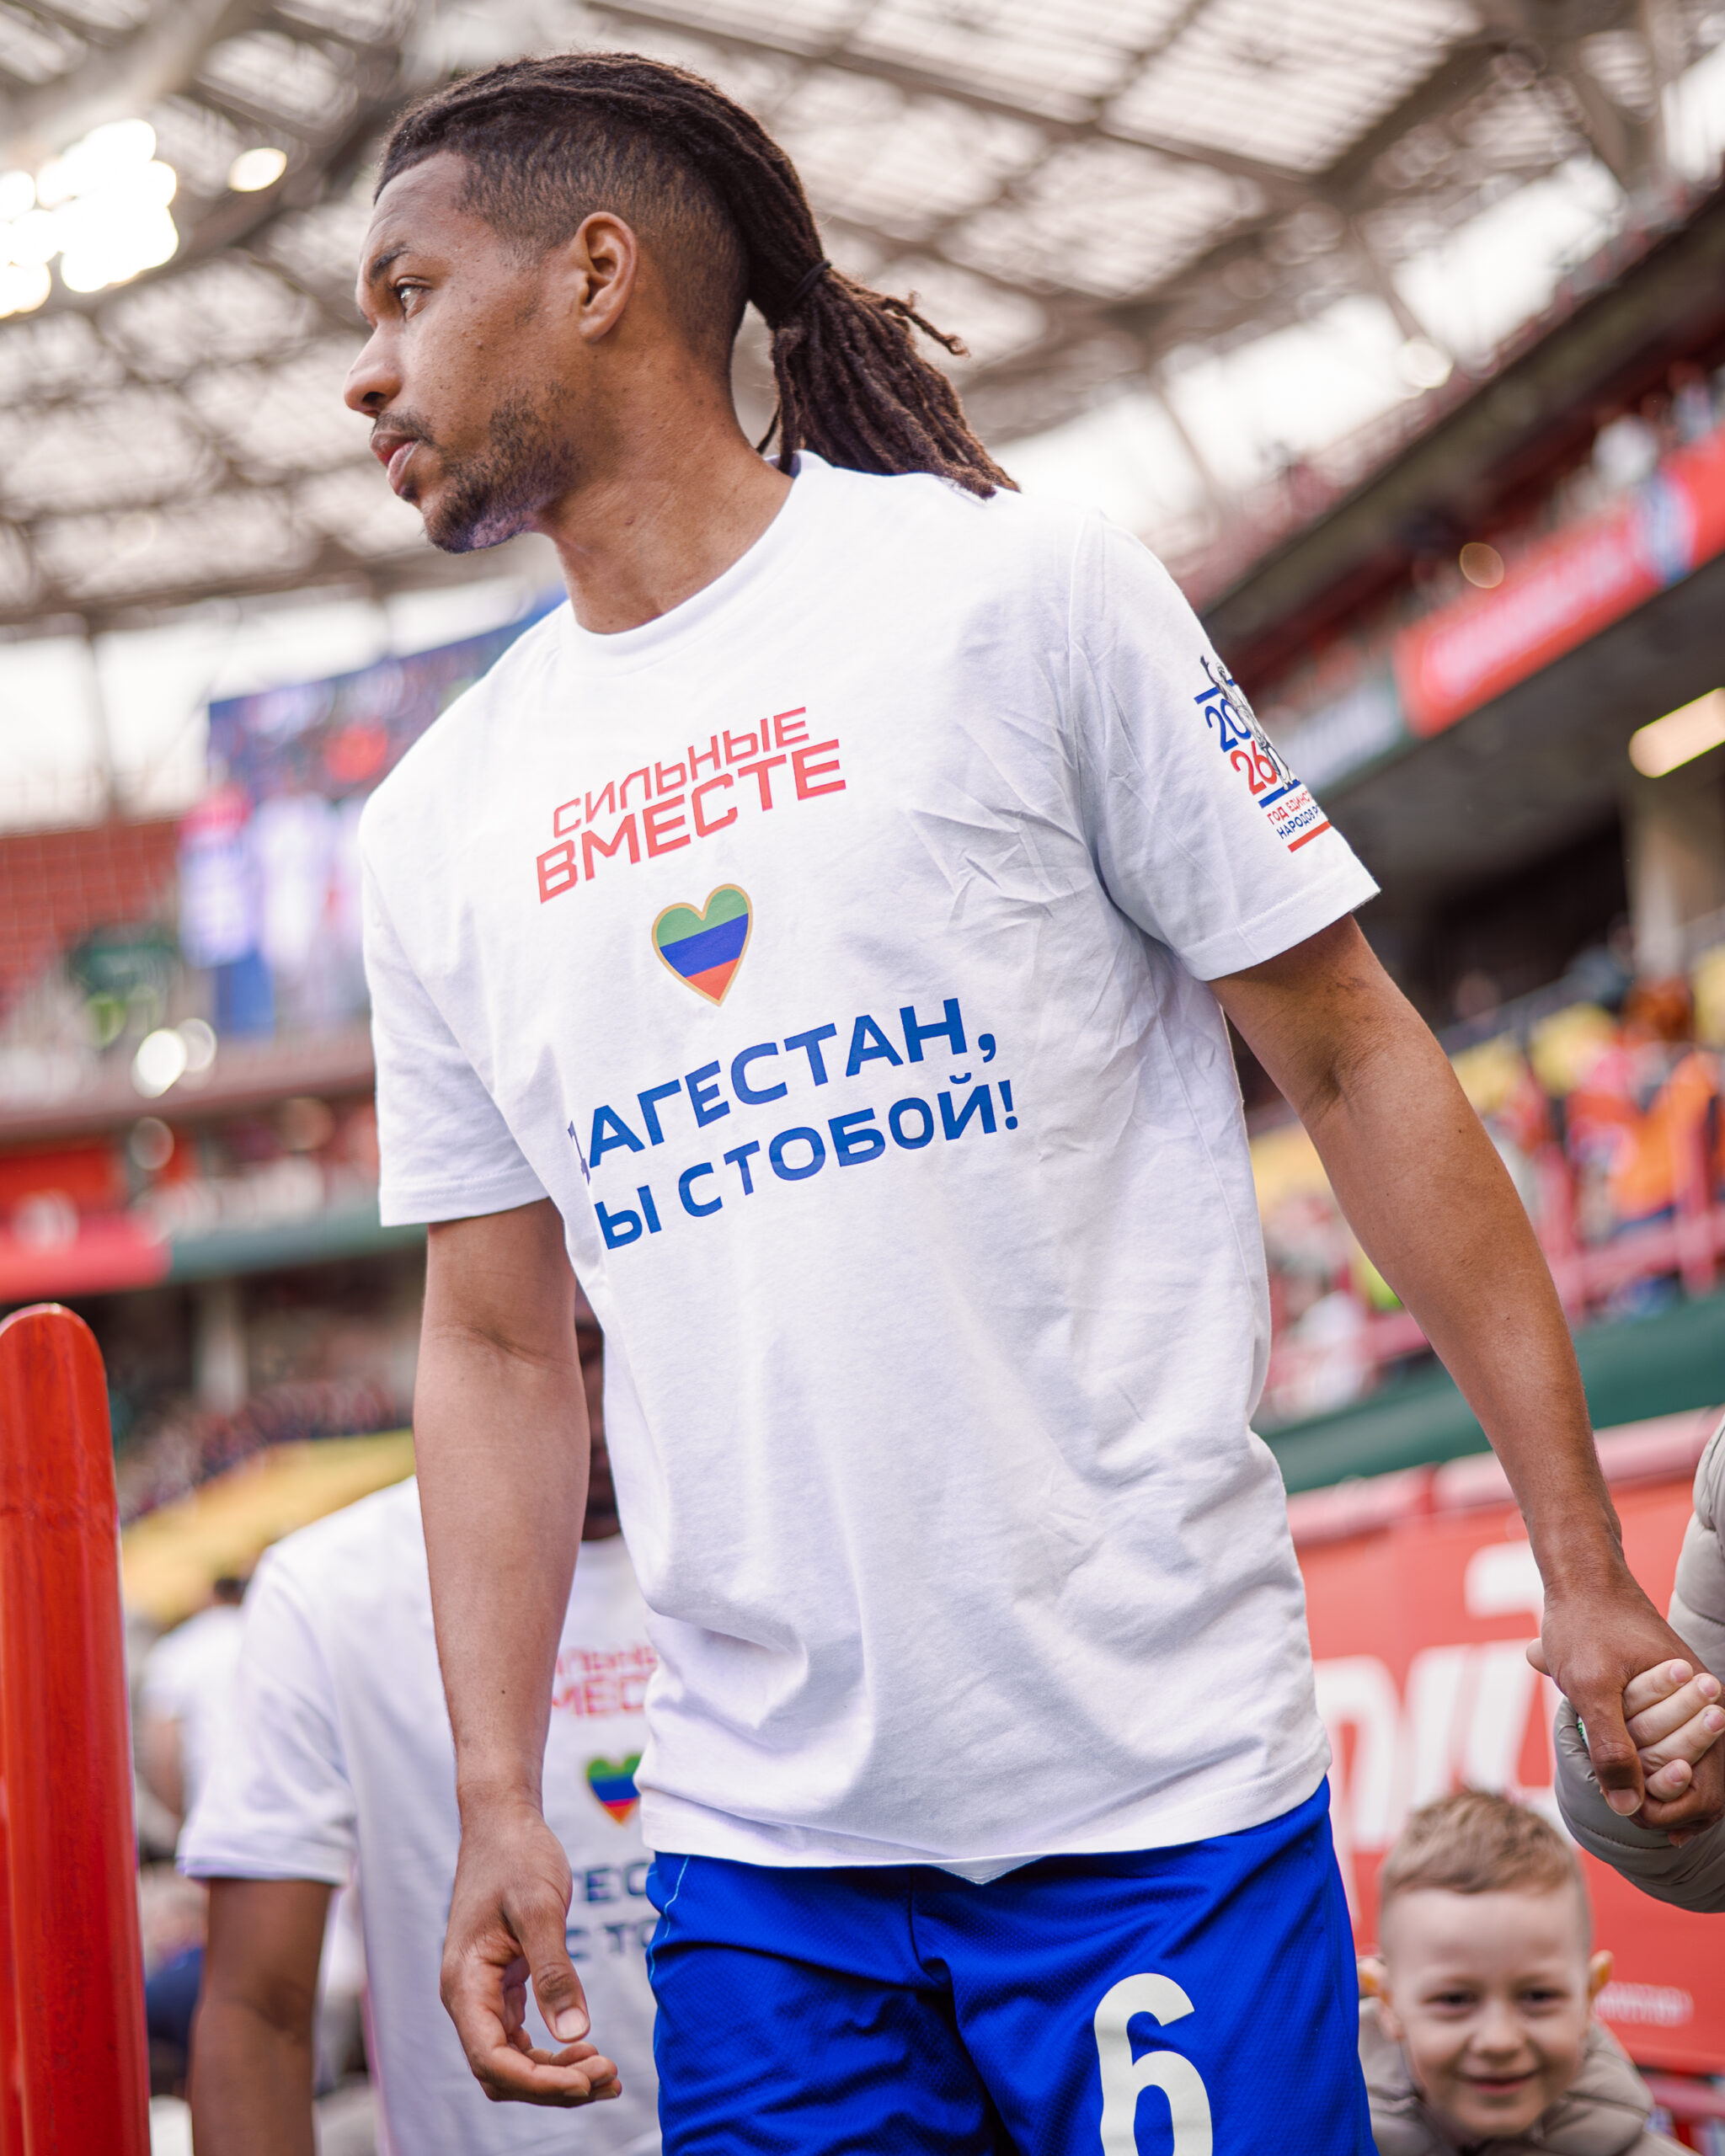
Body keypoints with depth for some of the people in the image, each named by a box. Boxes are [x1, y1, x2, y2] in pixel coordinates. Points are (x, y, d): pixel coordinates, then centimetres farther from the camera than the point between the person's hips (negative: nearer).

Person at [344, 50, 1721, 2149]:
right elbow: (497, 1345, 14)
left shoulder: (1019, 588, -1)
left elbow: (1352, 1059, -1)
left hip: (1157, 1789, -4)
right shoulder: (438, 828, 10)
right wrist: (497, 1798, 4)